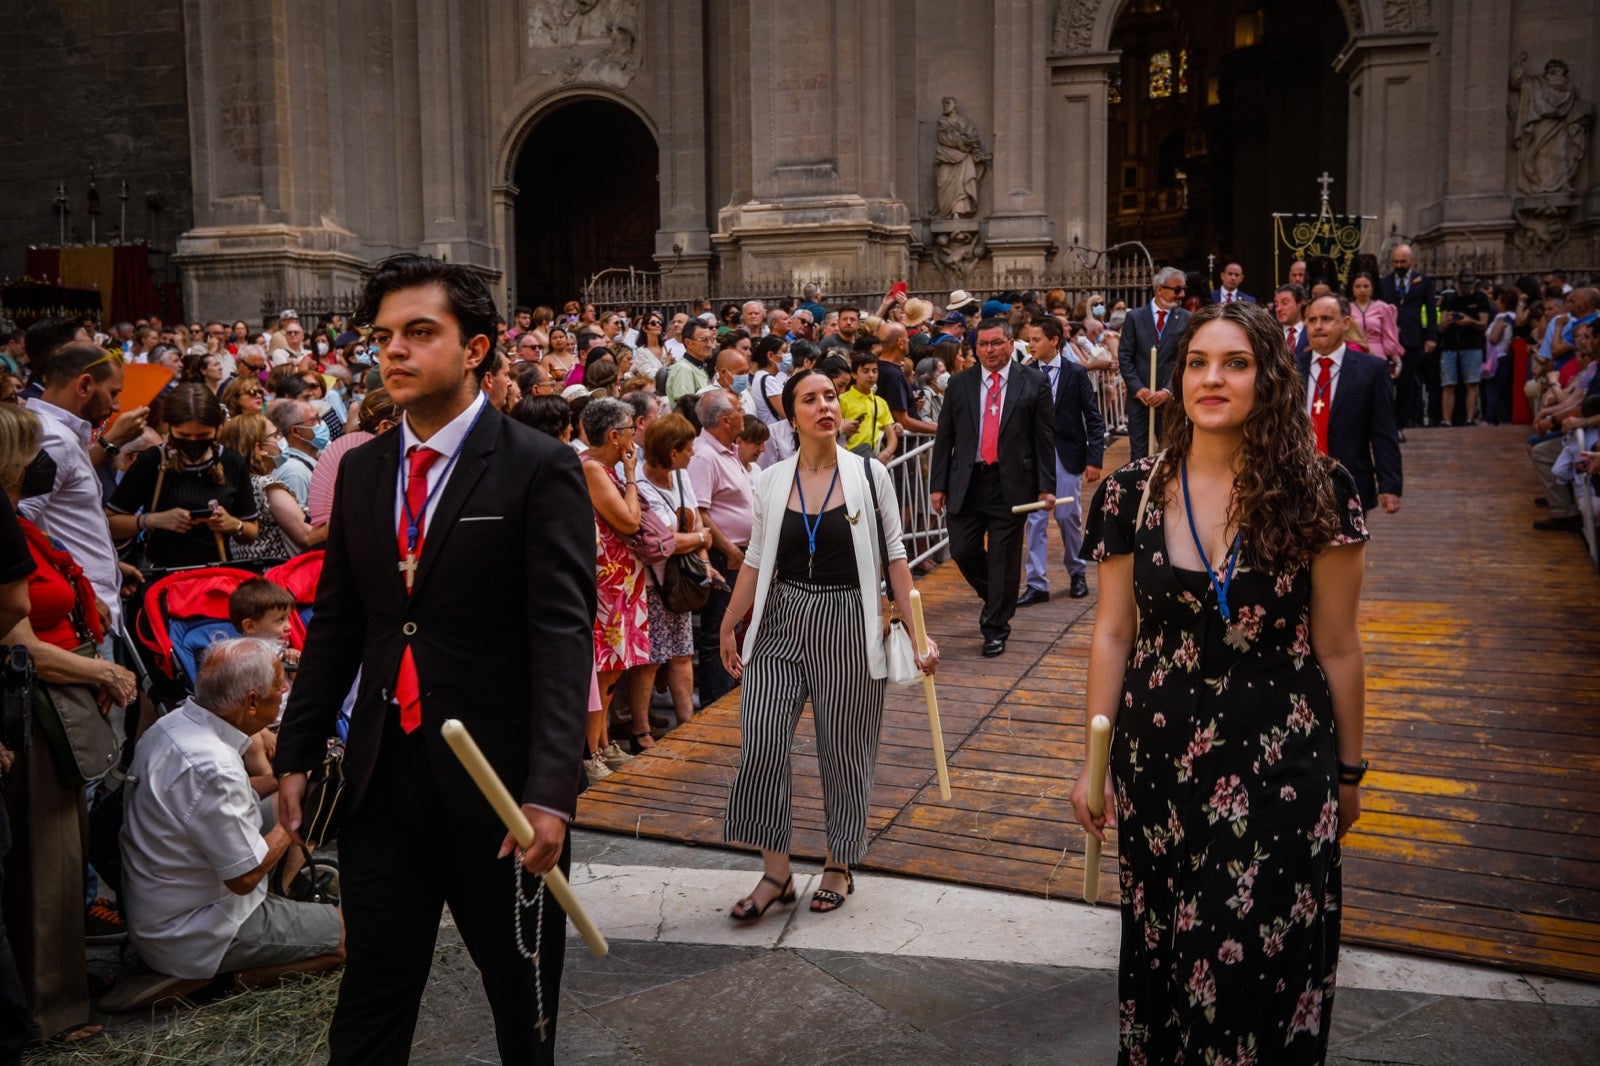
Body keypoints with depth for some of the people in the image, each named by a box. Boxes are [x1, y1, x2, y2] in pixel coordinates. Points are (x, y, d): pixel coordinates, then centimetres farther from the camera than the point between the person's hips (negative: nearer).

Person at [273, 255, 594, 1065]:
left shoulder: (541, 470, -10)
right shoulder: (361, 471, 8)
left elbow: (562, 634, -17)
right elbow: (334, 624, 12)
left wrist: (550, 792, -24)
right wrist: (296, 754, 9)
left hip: (497, 782, -4)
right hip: (382, 782, 5)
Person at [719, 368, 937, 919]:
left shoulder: (869, 474, -3)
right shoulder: (771, 481, 2)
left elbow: (894, 558, -1)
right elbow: (757, 561, 9)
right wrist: (729, 627, 8)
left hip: (848, 625, -2)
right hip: (781, 624, 2)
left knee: (844, 750, 7)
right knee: (761, 745, -5)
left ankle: (839, 866, 27)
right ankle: (775, 873, 10)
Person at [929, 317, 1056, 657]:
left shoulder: (1034, 383, 1)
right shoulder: (959, 384, 7)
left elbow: (1045, 437, 0)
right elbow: (944, 437, 7)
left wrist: (1046, 486, -5)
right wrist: (938, 485, 2)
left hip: (1011, 482, -2)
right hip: (967, 481, 3)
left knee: (1004, 557, 2)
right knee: (962, 551, 3)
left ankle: (995, 628, 15)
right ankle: (994, 599, 32)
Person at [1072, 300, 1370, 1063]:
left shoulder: (1316, 493, -8)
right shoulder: (1132, 493, -3)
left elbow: (1337, 648, -1)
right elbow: (1112, 634, 3)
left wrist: (1349, 771, 5)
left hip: (1281, 769, -2)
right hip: (1157, 764, 2)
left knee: (1267, 961, 8)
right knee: (1161, 954, 17)